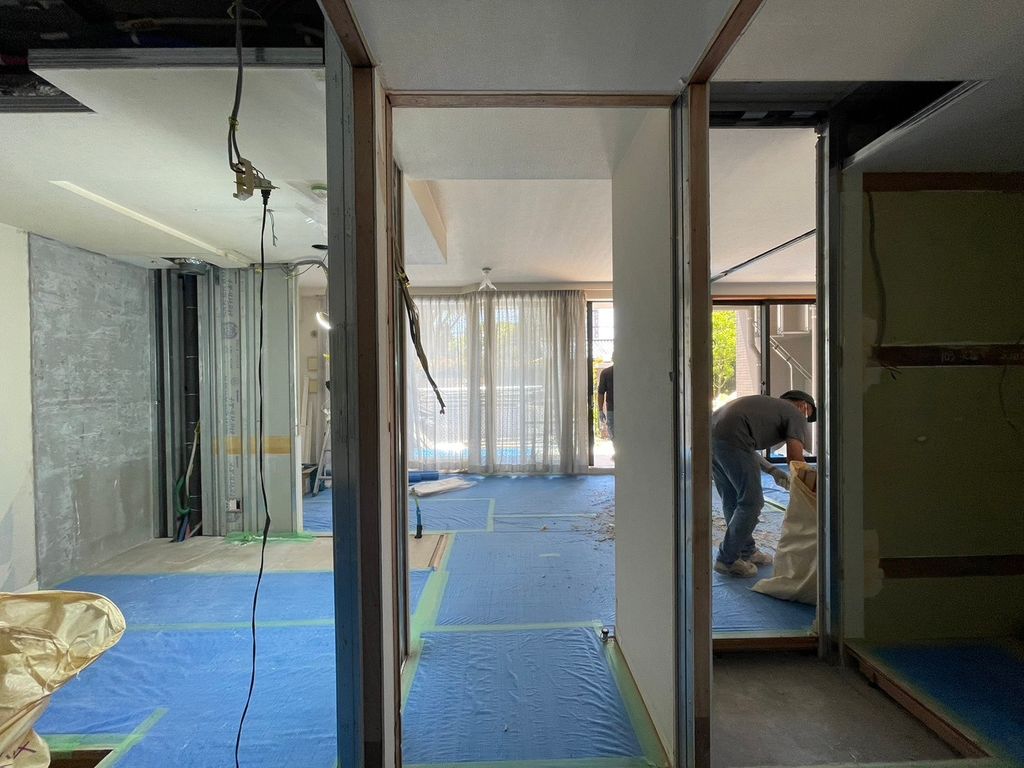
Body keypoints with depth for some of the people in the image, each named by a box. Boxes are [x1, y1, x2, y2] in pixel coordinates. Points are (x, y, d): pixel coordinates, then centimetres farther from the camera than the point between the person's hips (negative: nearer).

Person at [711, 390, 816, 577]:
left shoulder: (769, 405, 35)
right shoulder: (795, 414, 12)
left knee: (732, 501, 20)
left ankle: (747, 551, 34)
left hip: (710, 435, 9)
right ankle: (727, 560, 10)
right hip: (730, 440, -9)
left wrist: (772, 470, 26)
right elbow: (795, 459, -1)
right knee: (751, 502, 3)